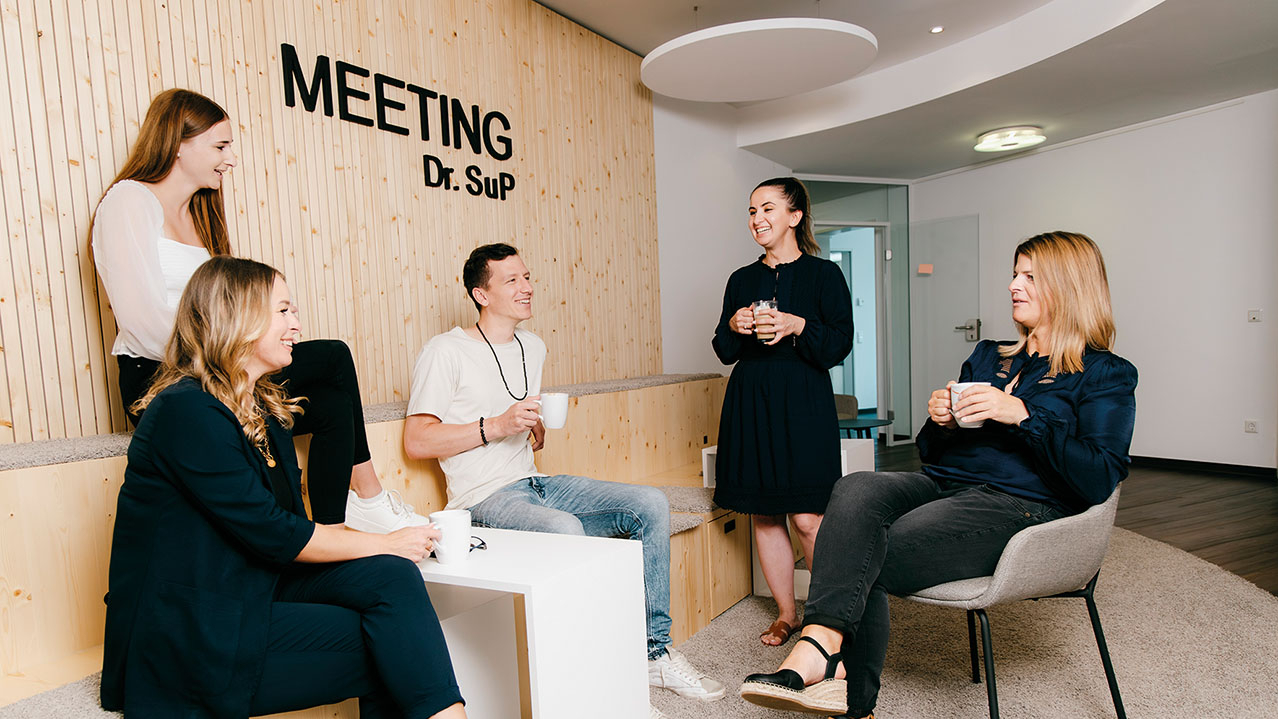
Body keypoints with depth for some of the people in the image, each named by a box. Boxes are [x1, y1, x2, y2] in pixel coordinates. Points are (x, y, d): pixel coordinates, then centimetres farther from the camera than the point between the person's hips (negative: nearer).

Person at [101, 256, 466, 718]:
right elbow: (272, 535, -20)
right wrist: (387, 543, -12)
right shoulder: (187, 411, -18)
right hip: (191, 635, -7)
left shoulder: (263, 408, 11)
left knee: (392, 576, -17)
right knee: (394, 650, -18)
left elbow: (291, 523, 7)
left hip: (258, 585, 7)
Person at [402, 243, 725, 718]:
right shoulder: (446, 352, -6)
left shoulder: (533, 348, 17)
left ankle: (654, 651, -1)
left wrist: (535, 430, 4)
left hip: (536, 485, 7)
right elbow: (416, 442, -12)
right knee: (564, 528, -37)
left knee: (650, 504, -9)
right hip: (484, 500, -7)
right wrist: (497, 426, -17)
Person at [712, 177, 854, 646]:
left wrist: (798, 325, -19)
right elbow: (724, 353, 13)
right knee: (763, 514, 7)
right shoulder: (742, 280, 12)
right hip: (750, 401, 4)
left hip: (803, 403, -4)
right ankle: (786, 613, 23)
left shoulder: (824, 274, 1)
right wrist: (733, 328, -7)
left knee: (807, 517, -7)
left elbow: (840, 345, -5)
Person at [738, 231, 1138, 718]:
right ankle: (823, 644, -37)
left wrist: (1022, 415, -16)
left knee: (860, 562, -26)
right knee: (856, 489, -30)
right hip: (942, 485, 5)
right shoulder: (987, 357, 24)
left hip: (1020, 507, -5)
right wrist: (940, 421, 2)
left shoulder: (1106, 376, 7)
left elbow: (1099, 480, -9)